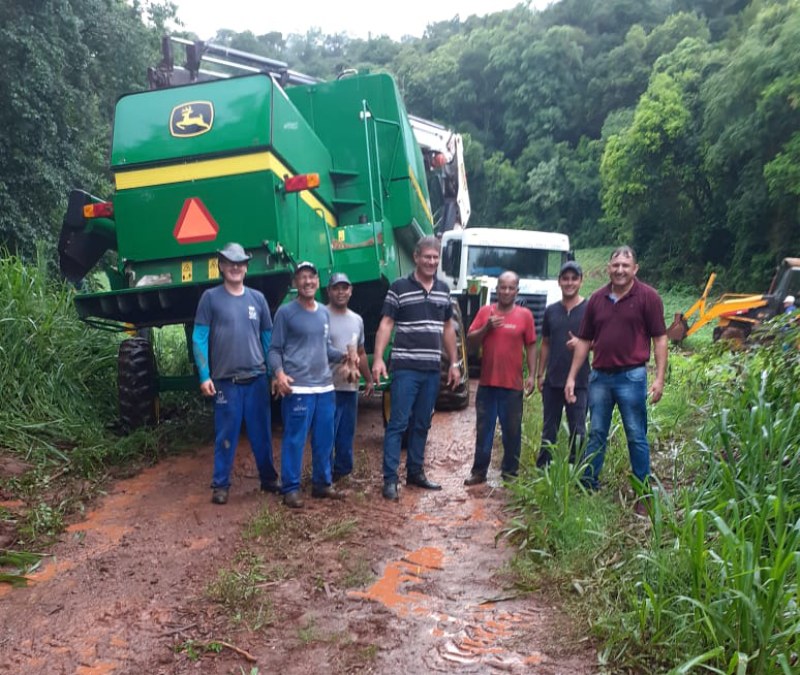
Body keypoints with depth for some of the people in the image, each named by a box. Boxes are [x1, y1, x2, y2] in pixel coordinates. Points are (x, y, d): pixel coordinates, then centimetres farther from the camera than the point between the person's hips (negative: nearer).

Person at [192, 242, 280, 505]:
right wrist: (204, 376, -9)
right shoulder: (211, 297, 0)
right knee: (225, 435, 4)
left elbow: (268, 338, 11)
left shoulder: (257, 298, 8)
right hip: (225, 380, -2)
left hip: (257, 378, 3)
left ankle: (269, 479, 22)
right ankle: (220, 485, 16)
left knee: (262, 433, 9)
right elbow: (199, 339, -2)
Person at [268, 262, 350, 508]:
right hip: (297, 388, -6)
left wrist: (343, 356, 2)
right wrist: (279, 373, -19)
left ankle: (321, 484, 24)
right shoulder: (286, 312, -3)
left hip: (325, 386, 6)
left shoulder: (324, 312, 15)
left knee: (324, 439, 11)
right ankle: (290, 489, 6)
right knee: (294, 439, -4)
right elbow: (275, 349, -3)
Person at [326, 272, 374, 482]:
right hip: (328, 387, -7)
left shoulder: (357, 320, 15)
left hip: (351, 387, 7)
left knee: (346, 433, 14)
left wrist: (368, 379, 19)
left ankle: (342, 470, 27)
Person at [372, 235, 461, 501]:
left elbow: (448, 328, 18)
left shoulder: (443, 289, 12)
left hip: (432, 369, 5)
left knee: (422, 424, 13)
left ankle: (415, 472, 24)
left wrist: (454, 363, 15)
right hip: (405, 368, -5)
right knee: (398, 423, -4)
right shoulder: (399, 287, -4)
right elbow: (386, 324, -6)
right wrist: (378, 358, -16)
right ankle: (390, 478, 1)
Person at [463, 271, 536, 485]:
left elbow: (531, 346, 4)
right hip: (487, 383, 1)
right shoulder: (485, 311, 5)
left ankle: (510, 471, 19)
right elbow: (471, 340, 3)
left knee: (512, 430, 6)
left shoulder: (525, 314, 2)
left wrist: (531, 375, -2)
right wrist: (486, 327, -14)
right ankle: (479, 471, 16)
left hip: (513, 385, -1)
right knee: (483, 429, 8)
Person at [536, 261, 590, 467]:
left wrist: (581, 343, -22)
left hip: (579, 381, -3)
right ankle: (542, 469, 21)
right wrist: (540, 374, 8)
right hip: (552, 381, 3)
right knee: (549, 429, 12)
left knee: (577, 430, 5)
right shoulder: (551, 310, 9)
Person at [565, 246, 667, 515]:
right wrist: (572, 377, 9)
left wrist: (659, 377, -11)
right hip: (600, 376, 4)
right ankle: (587, 487, 21)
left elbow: (660, 338, -3)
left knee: (636, 437, 3)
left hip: (632, 376, -4)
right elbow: (584, 340, 12)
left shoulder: (647, 297, -3)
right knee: (596, 435, 11)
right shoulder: (597, 299, 9)